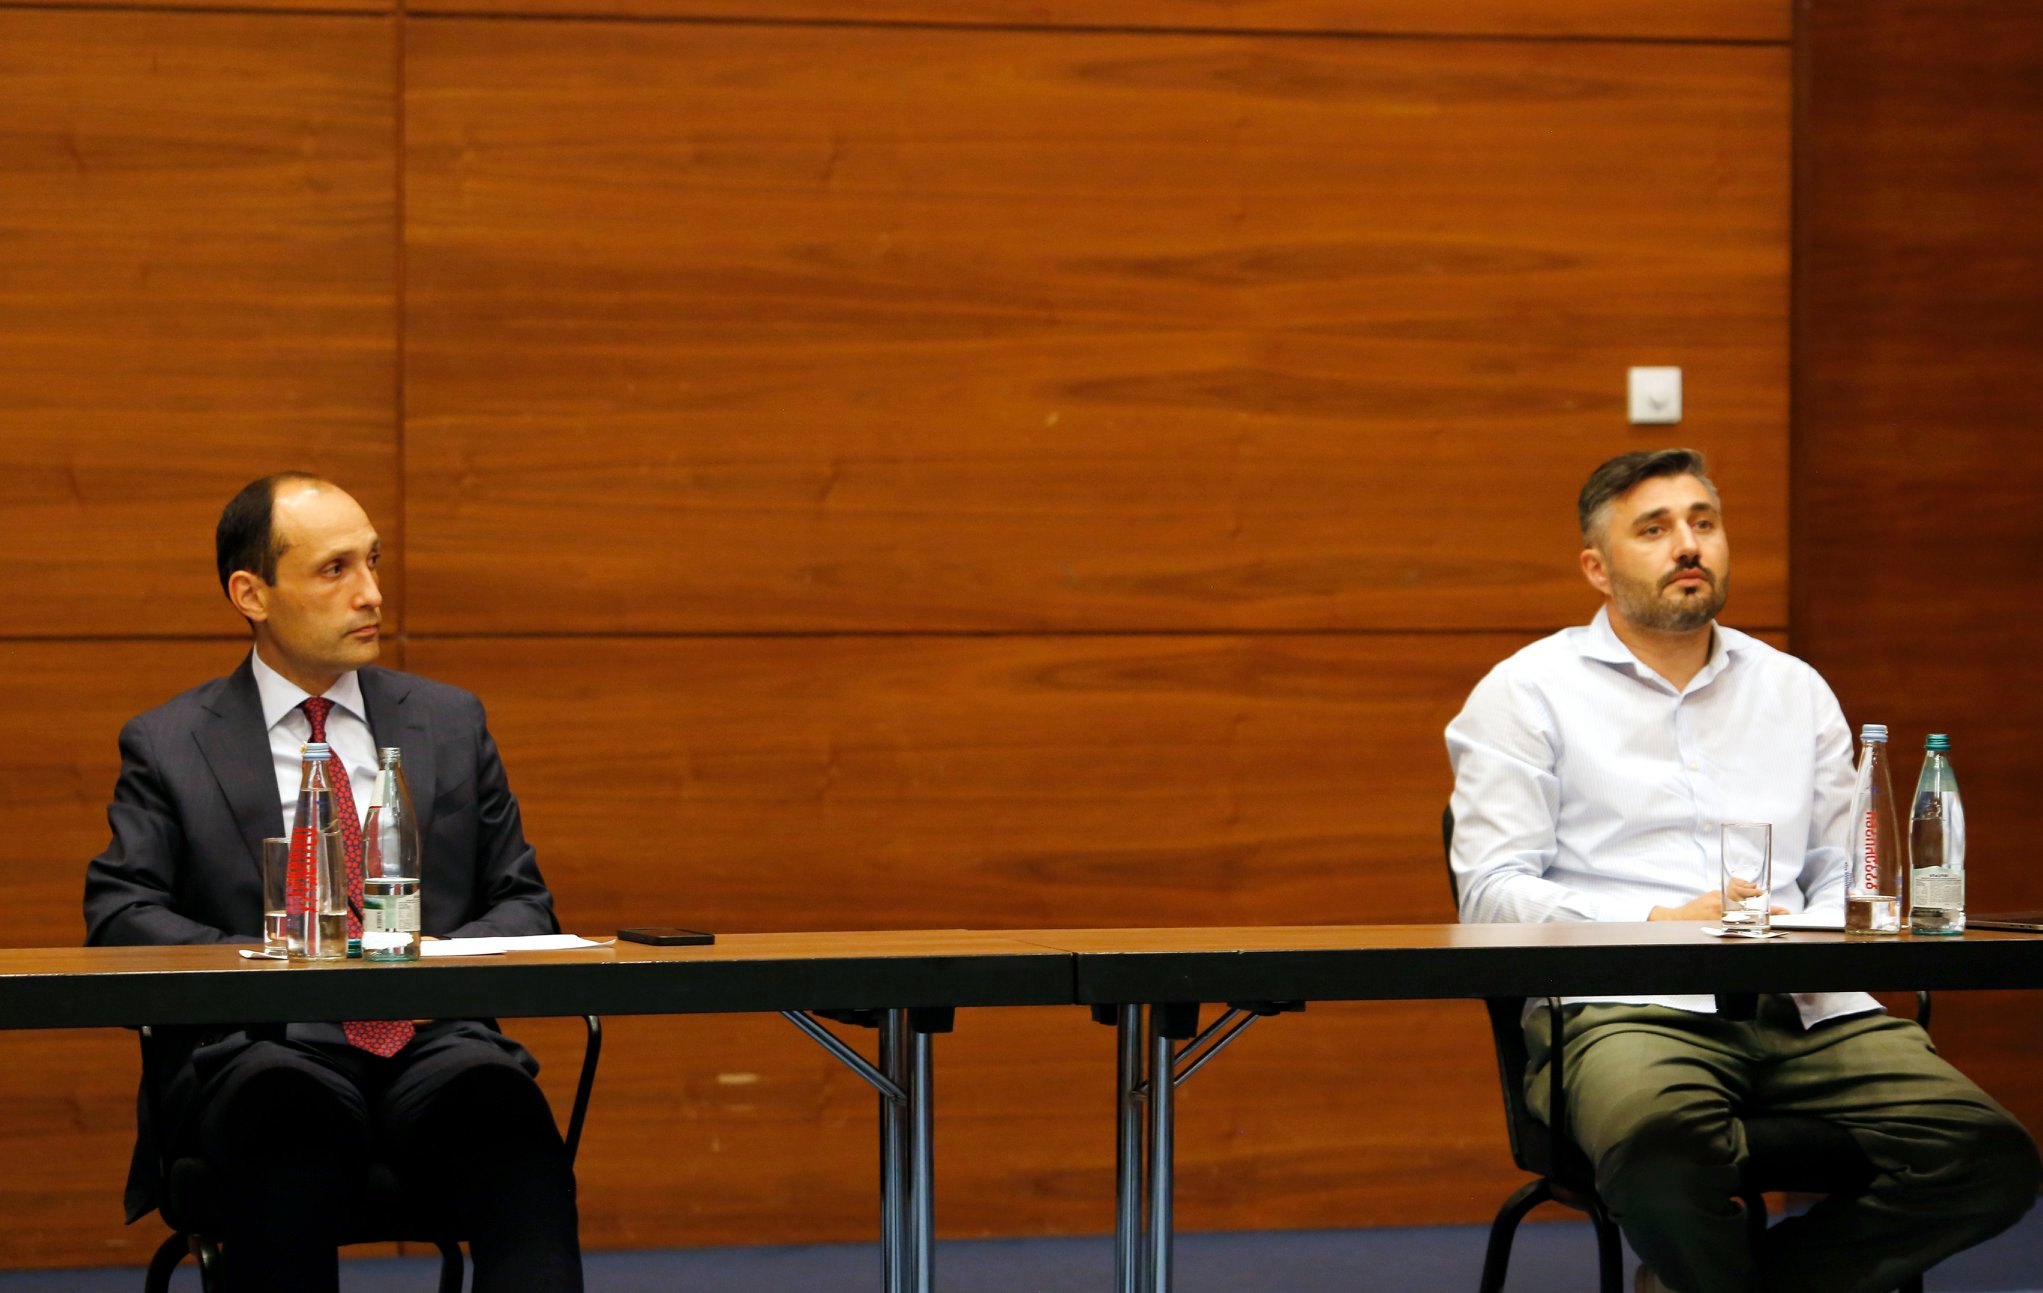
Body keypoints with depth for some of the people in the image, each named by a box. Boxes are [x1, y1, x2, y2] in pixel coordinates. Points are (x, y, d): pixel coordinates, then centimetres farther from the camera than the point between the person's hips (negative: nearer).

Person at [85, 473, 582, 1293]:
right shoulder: (169, 746, 11)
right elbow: (119, 916, 1)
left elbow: (522, 902, 19)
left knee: (509, 1116, -33)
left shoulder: (450, 723, 19)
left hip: (435, 1042, 2)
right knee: (289, 1132, -39)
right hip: (264, 1047, -2)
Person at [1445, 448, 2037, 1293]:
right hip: (1627, 1005, -5)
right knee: (1666, 1154, -42)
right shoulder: (1528, 692, 9)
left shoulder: (1795, 691, 24)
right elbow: (1493, 890, 0)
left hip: (1801, 1007, 5)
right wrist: (1661, 926, -12)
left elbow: (1844, 871, 22)